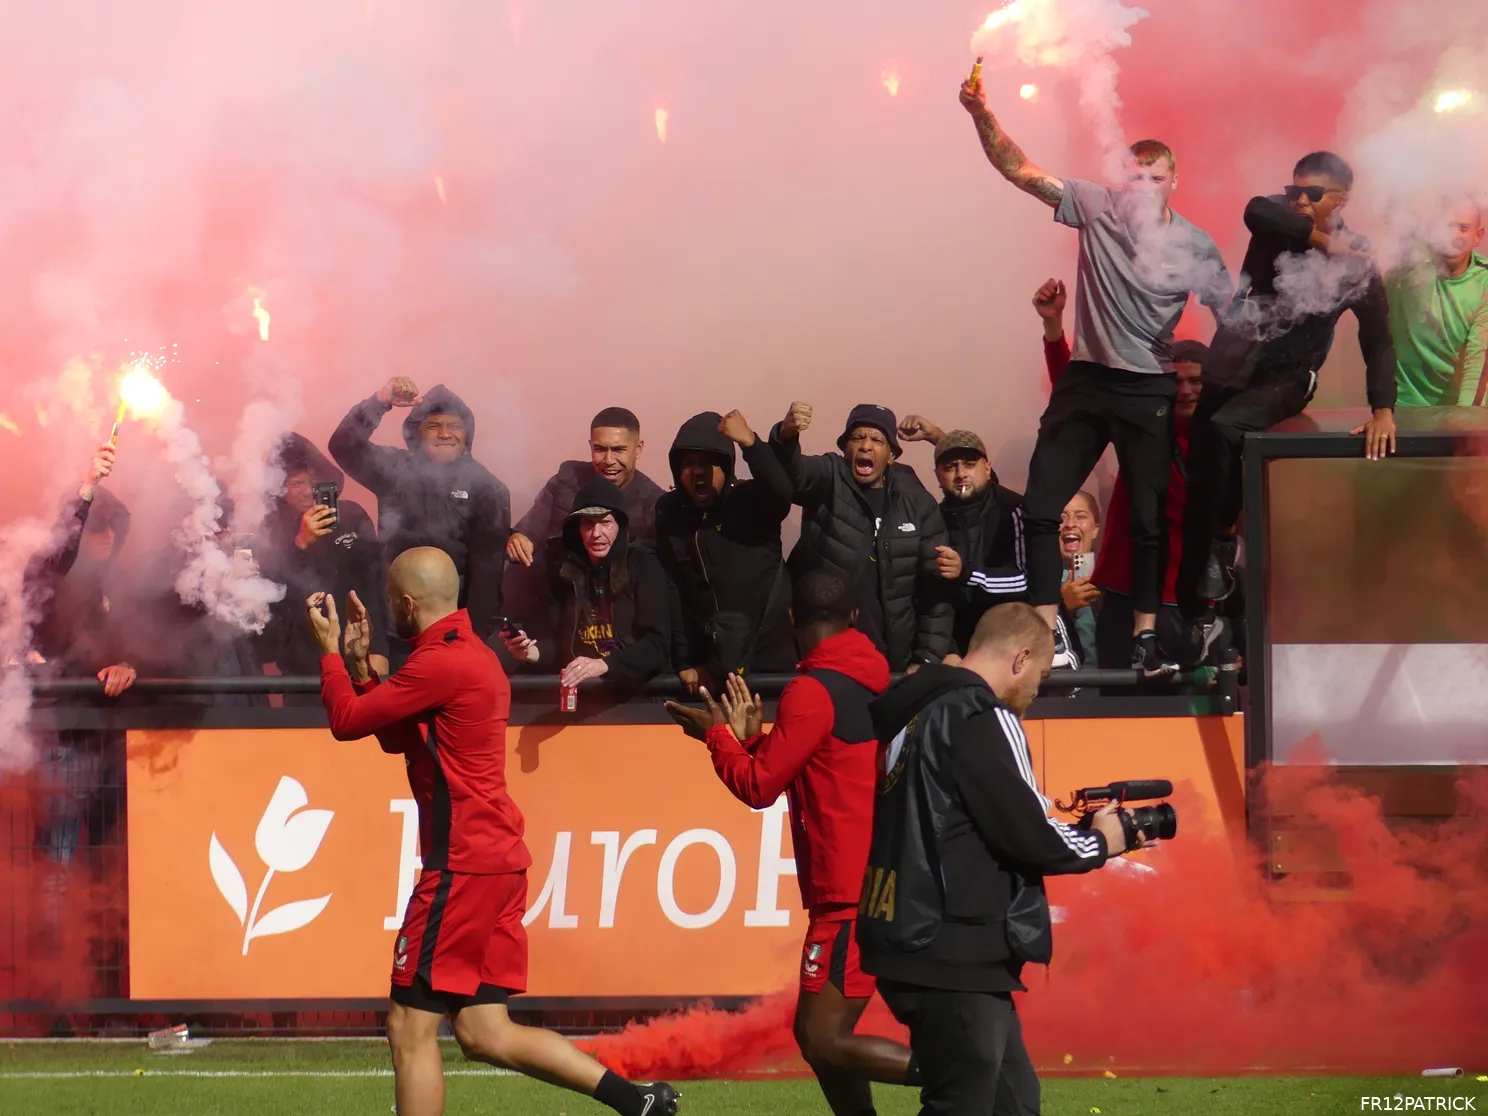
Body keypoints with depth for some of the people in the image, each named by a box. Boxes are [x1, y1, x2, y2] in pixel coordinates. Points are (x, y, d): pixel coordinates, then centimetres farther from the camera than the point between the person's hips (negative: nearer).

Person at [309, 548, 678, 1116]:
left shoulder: (440, 663, -15)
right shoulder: (472, 653, 18)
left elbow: (347, 720, -11)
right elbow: (396, 737, 25)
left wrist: (330, 650, 5)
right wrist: (360, 663, 17)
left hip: (463, 866, -10)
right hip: (499, 857, 10)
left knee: (410, 1026, -4)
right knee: (485, 1034, 9)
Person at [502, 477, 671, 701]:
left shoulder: (644, 566, -2)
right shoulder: (563, 567, 6)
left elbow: (657, 644, -9)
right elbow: (558, 638, 12)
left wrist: (603, 665, -23)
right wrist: (534, 652, -10)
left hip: (635, 687, -4)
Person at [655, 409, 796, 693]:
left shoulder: (753, 501, -4)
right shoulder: (670, 512, 3)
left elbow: (782, 492, -29)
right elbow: (670, 592, 1)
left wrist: (750, 443, -42)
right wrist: (685, 662, -6)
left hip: (769, 659, -2)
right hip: (708, 661, 2)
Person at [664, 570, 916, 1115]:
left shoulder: (813, 692, -13)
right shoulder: (871, 683, 13)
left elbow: (758, 786, -8)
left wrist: (719, 734, 7)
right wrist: (751, 737, 22)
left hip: (850, 897, -9)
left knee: (824, 1043, -12)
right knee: (817, 1033, 15)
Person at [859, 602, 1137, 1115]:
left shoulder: (919, 709, 13)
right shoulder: (981, 718, -14)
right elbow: (1028, 837, -16)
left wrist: (1064, 824, 14)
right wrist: (1100, 842, 2)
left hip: (914, 943, 10)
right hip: (951, 958, -10)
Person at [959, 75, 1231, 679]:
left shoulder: (1195, 247, -4)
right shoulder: (1097, 208, -3)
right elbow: (1021, 171, -9)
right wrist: (982, 116, -22)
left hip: (1150, 393, -1)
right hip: (1086, 380, 2)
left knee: (1149, 517, 2)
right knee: (1040, 505, -2)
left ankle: (1145, 639, 11)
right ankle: (1045, 634, 4)